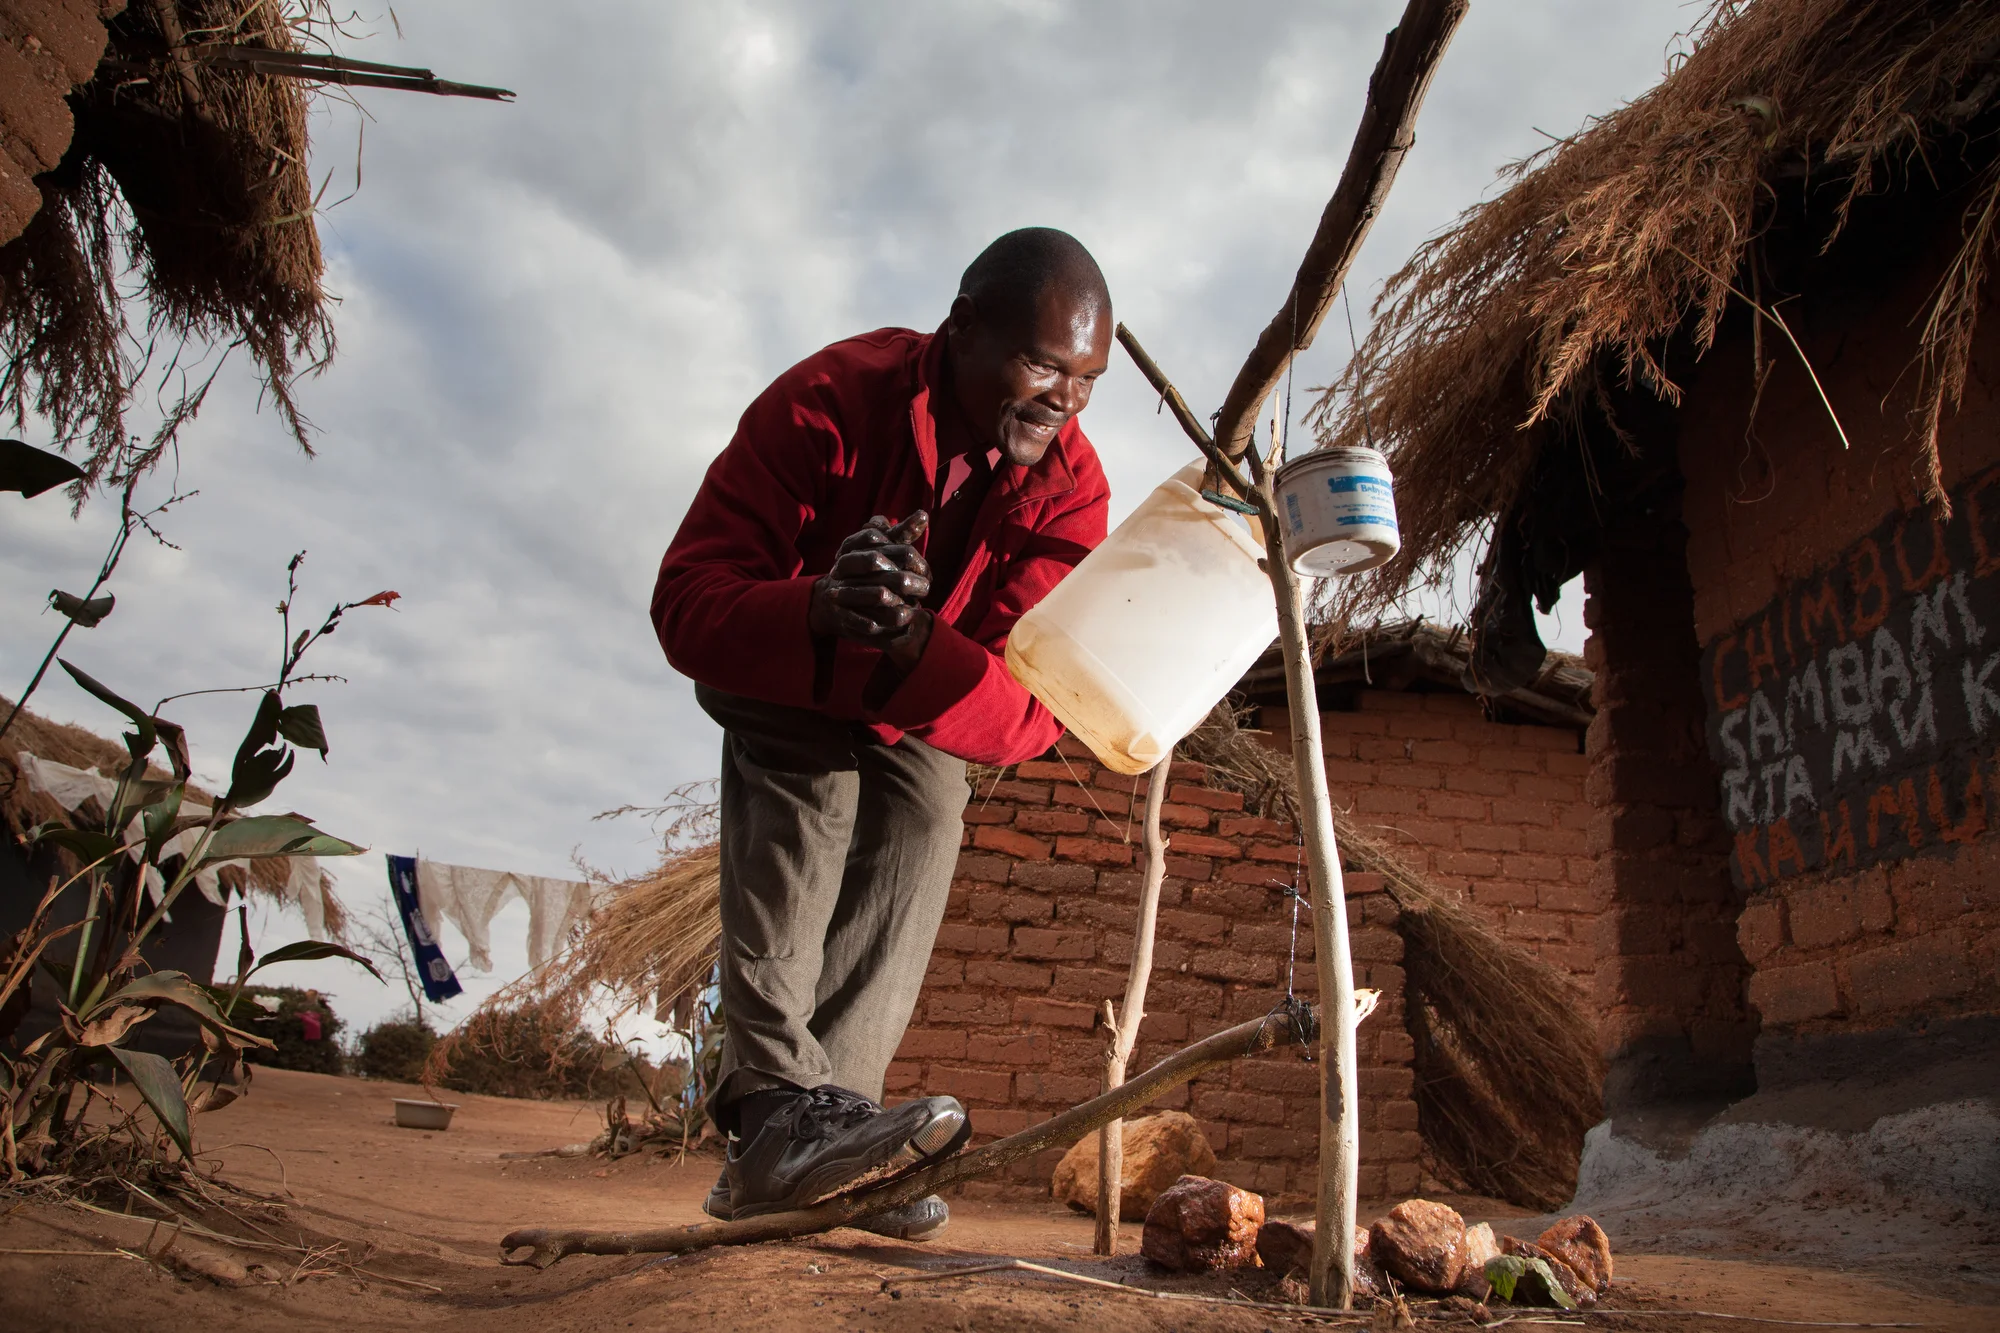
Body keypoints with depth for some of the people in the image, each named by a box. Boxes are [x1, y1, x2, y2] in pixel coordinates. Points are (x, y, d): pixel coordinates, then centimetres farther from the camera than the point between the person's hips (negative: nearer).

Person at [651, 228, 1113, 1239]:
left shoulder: (1070, 489, -26)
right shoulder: (830, 400, -33)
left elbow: (1032, 709, -33)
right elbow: (686, 602, -37)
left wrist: (915, 650, -54)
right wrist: (821, 615, -58)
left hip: (929, 716, 3)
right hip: (779, 677, -2)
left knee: (922, 828, -17)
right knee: (804, 791, -29)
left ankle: (798, 1147, -17)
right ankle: (777, 1098, -36)